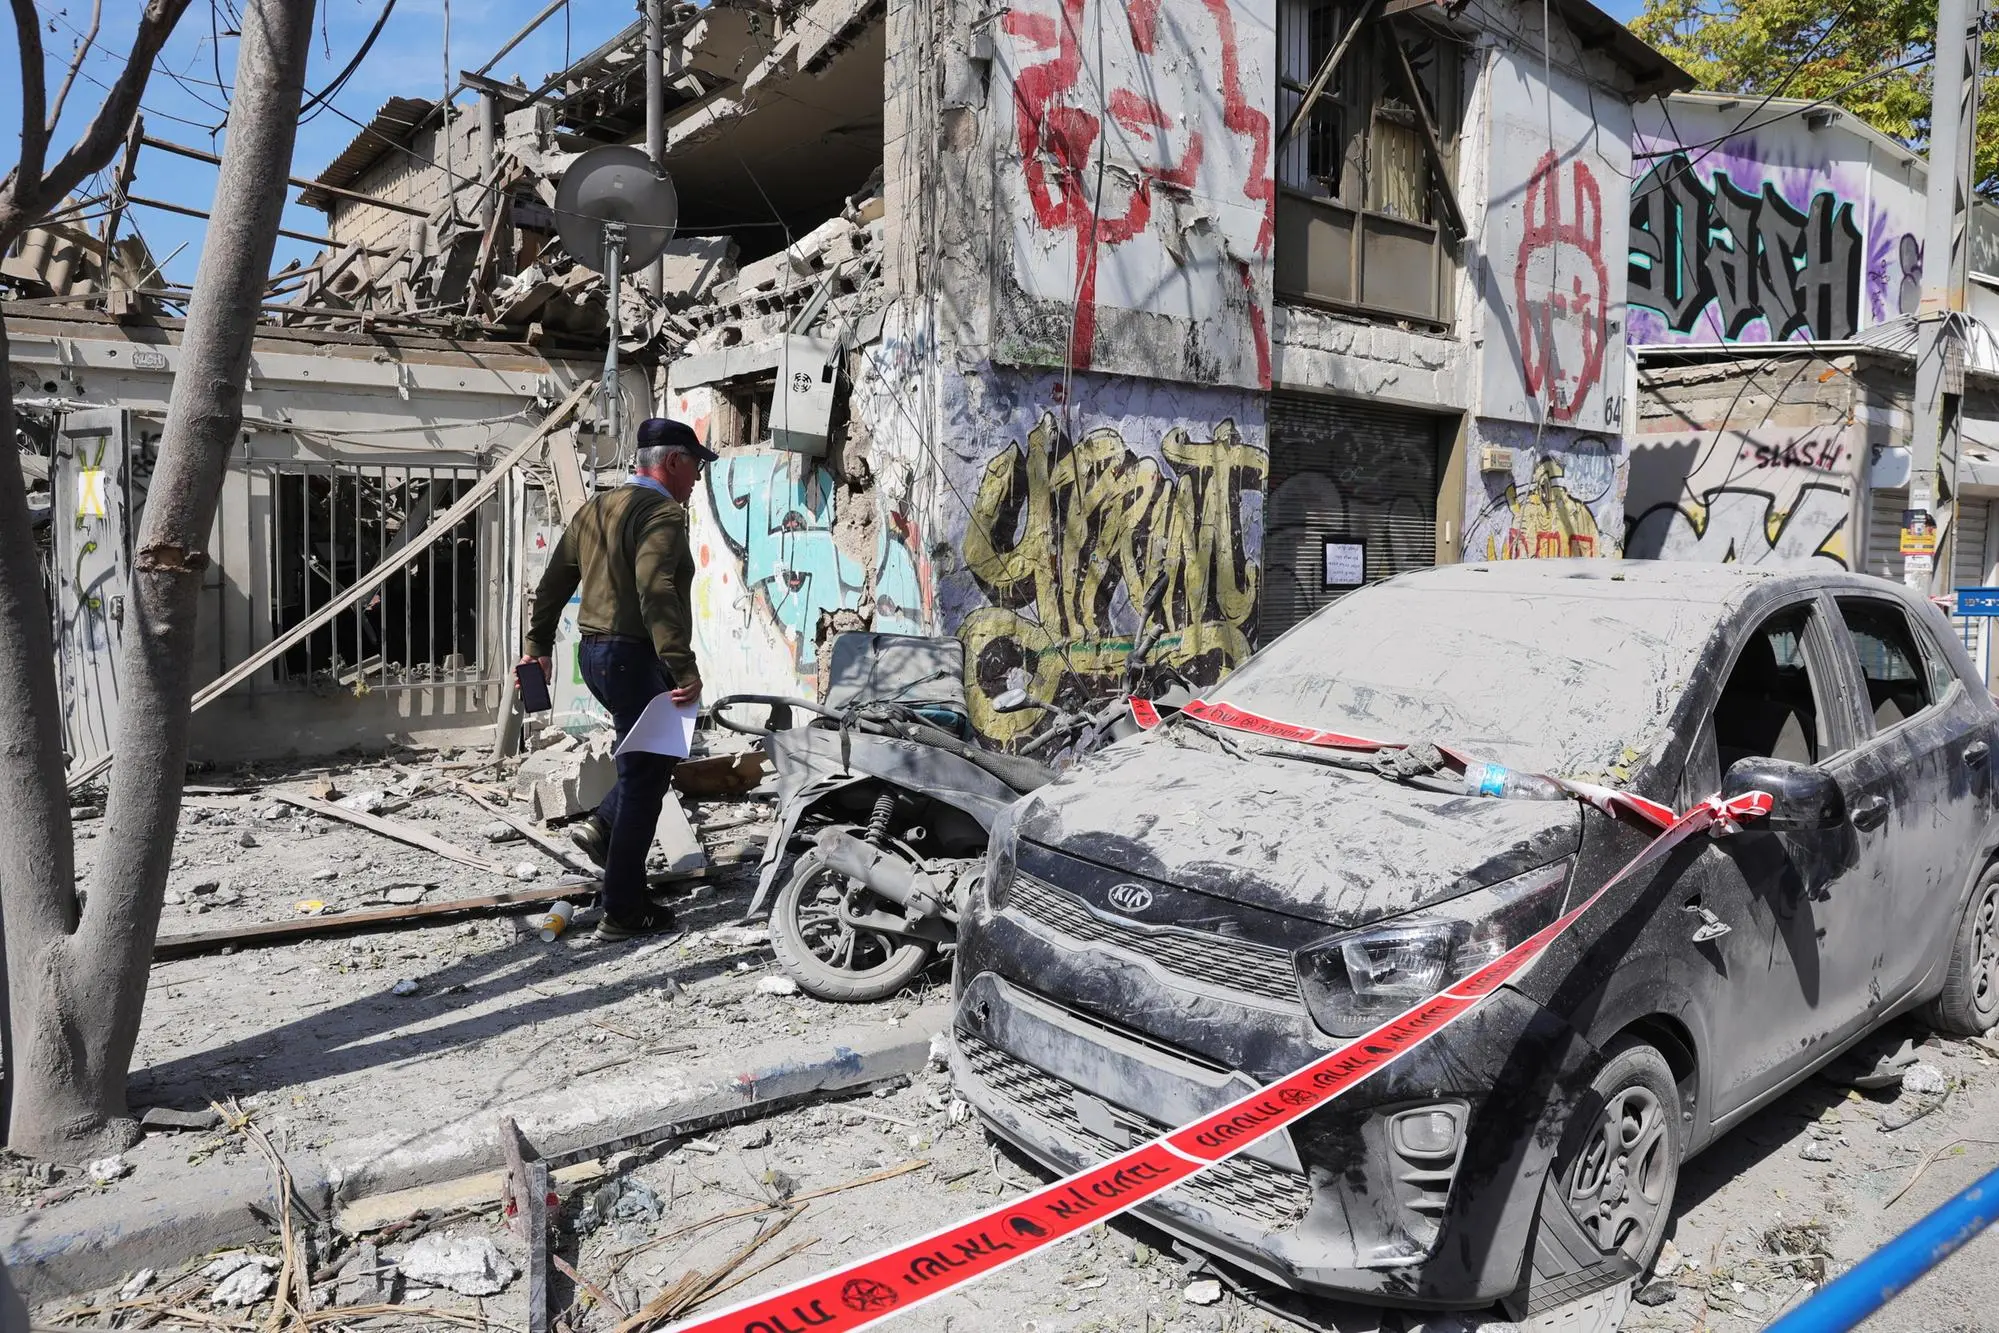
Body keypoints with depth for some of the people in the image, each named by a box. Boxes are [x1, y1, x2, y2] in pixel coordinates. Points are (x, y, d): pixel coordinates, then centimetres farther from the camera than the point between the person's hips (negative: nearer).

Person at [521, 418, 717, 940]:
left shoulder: (594, 510, 14)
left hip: (594, 653, 9)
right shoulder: (661, 514, -15)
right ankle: (622, 912, 6)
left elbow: (553, 583, 18)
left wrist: (538, 647, 24)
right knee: (643, 781, 0)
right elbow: (657, 596, -28)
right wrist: (684, 669, -31)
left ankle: (602, 825, 13)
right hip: (636, 660, -9)